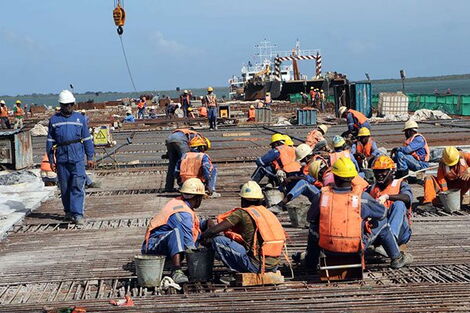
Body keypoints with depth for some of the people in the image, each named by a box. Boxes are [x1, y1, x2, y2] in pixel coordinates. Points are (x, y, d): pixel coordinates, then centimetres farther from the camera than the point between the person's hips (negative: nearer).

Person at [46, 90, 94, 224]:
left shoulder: (80, 118, 6)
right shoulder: (54, 120, 6)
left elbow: (87, 139, 10)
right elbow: (50, 141, 9)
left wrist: (90, 157, 8)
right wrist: (51, 160, 5)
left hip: (78, 158, -1)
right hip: (61, 159, 1)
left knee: (78, 186, -11)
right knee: (65, 187, 8)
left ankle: (78, 214, -12)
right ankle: (68, 211, 24)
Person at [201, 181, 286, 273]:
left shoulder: (242, 213, -3)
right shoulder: (266, 211, 14)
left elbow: (214, 230, -6)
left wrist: (202, 237, 15)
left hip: (257, 265, -7)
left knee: (217, 240, -2)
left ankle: (239, 272, 0)